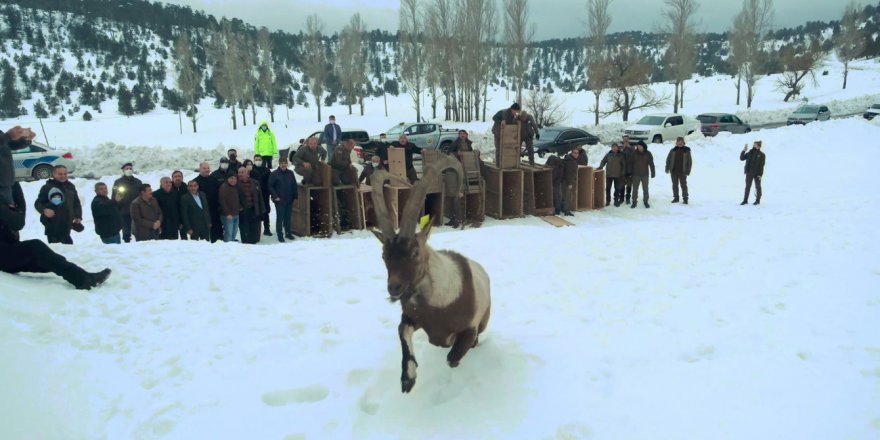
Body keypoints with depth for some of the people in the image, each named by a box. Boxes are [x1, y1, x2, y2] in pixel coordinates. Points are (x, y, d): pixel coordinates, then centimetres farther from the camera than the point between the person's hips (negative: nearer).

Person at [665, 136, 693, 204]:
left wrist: (688, 171, -5)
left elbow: (690, 162, 1)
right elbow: (668, 160, 8)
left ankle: (685, 198, 11)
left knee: (683, 185, 2)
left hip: (682, 172, -2)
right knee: (675, 185, 10)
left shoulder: (687, 151, -2)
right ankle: (676, 198, 21)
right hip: (674, 171, 2)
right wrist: (667, 169, 0)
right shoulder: (673, 150, 2)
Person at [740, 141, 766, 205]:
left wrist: (760, 174, -15)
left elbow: (762, 165, -9)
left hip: (757, 173, -3)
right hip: (749, 173, 3)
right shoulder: (750, 153, 6)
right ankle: (745, 200, 10)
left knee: (758, 187, 7)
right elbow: (741, 158, 9)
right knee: (747, 186, 5)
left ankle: (758, 200, 16)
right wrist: (743, 150, -1)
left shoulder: (762, 155, -5)